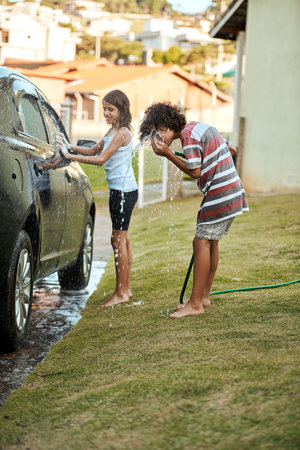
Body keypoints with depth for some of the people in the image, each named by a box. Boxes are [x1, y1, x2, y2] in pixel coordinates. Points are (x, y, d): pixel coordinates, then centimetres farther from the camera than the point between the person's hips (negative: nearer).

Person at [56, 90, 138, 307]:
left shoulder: (122, 133, -15)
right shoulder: (113, 131, 15)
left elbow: (100, 159, -20)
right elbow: (93, 150, 18)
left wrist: (70, 156, -19)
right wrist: (71, 147, 3)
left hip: (124, 190, -10)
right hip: (120, 189, 10)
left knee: (119, 240, -7)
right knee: (123, 239, 13)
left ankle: (120, 293, -1)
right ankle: (126, 289, 20)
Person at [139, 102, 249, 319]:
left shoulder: (189, 134, -14)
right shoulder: (199, 126, 16)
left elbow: (195, 171, -15)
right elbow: (232, 149, 22)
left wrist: (168, 154, -10)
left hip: (221, 194, -10)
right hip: (231, 192, 10)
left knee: (202, 242, -10)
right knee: (210, 242, 14)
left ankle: (196, 303, -9)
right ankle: (204, 296, 21)